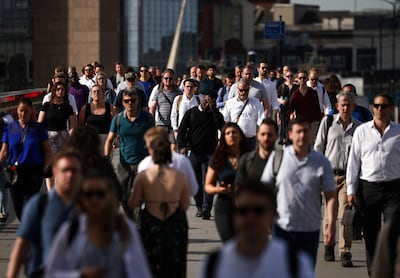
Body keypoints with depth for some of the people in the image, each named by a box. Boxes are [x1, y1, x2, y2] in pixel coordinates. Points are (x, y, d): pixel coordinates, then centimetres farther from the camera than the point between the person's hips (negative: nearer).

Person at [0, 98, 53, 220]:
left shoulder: (38, 128, 5)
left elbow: (47, 150, 7)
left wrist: (46, 166, -9)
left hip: (34, 170, -2)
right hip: (14, 172, 3)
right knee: (18, 209, 4)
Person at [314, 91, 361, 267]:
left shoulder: (358, 127, 5)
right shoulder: (327, 122, 4)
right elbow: (318, 147, 7)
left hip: (348, 175, -1)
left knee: (344, 214, -8)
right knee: (329, 212, 8)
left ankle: (345, 253, -6)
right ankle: (328, 246, 27)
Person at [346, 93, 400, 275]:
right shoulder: (362, 131, 6)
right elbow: (353, 161, 8)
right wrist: (351, 189, 3)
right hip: (368, 187, 2)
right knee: (370, 234, 8)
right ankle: (373, 272, 19)